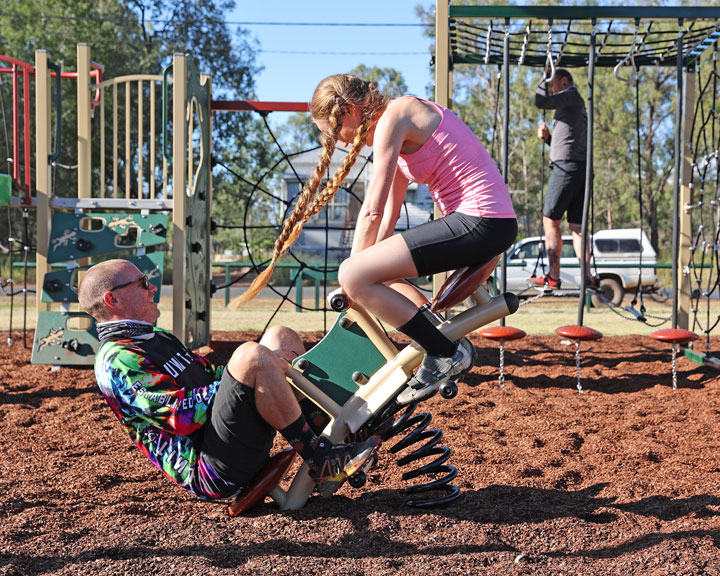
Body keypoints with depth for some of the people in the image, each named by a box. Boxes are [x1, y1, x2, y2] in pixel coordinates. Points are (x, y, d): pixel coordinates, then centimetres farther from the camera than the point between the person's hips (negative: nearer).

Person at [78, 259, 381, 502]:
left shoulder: (155, 336, 23)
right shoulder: (115, 361, -9)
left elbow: (211, 375, 26)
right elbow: (183, 416, -20)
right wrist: (251, 365, -15)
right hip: (214, 473, -10)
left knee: (281, 336, 13)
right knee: (251, 354, -30)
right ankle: (321, 461, -20)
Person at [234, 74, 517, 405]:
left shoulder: (393, 117, -10)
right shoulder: (401, 129, 20)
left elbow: (373, 210, -12)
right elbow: (389, 215, 19)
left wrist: (355, 280, -3)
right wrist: (368, 269, 15)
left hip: (480, 223, -10)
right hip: (490, 225, 10)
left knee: (352, 276, -15)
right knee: (374, 273, 21)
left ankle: (447, 355, -7)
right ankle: (446, 337, 16)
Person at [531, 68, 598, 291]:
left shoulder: (572, 95, 1)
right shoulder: (577, 106, 29)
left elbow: (541, 102, -13)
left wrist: (543, 82, 4)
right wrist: (548, 137, 14)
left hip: (566, 167, -9)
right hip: (581, 168, 9)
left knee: (550, 221, -6)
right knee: (577, 225, 5)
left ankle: (553, 277, -10)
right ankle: (587, 276, -3)